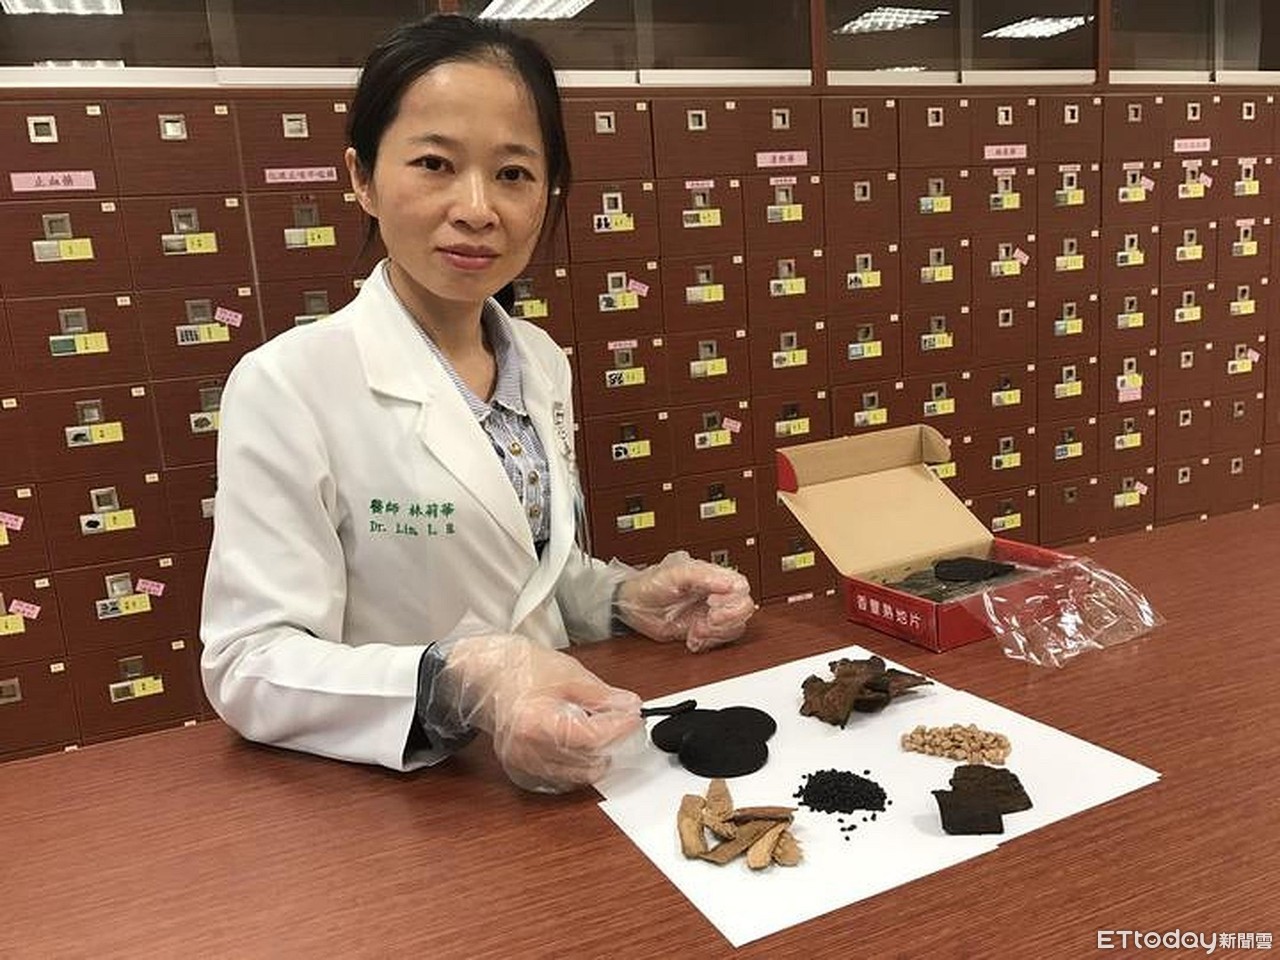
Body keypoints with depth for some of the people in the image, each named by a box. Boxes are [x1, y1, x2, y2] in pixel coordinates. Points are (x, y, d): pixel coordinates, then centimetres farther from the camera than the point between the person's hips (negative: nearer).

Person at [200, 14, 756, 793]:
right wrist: (458, 683, -31)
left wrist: (631, 600, -3)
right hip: (391, 799, -5)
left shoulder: (544, 363, 5)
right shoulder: (286, 385, -14)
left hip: (551, 774, 5)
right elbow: (250, 667, -16)